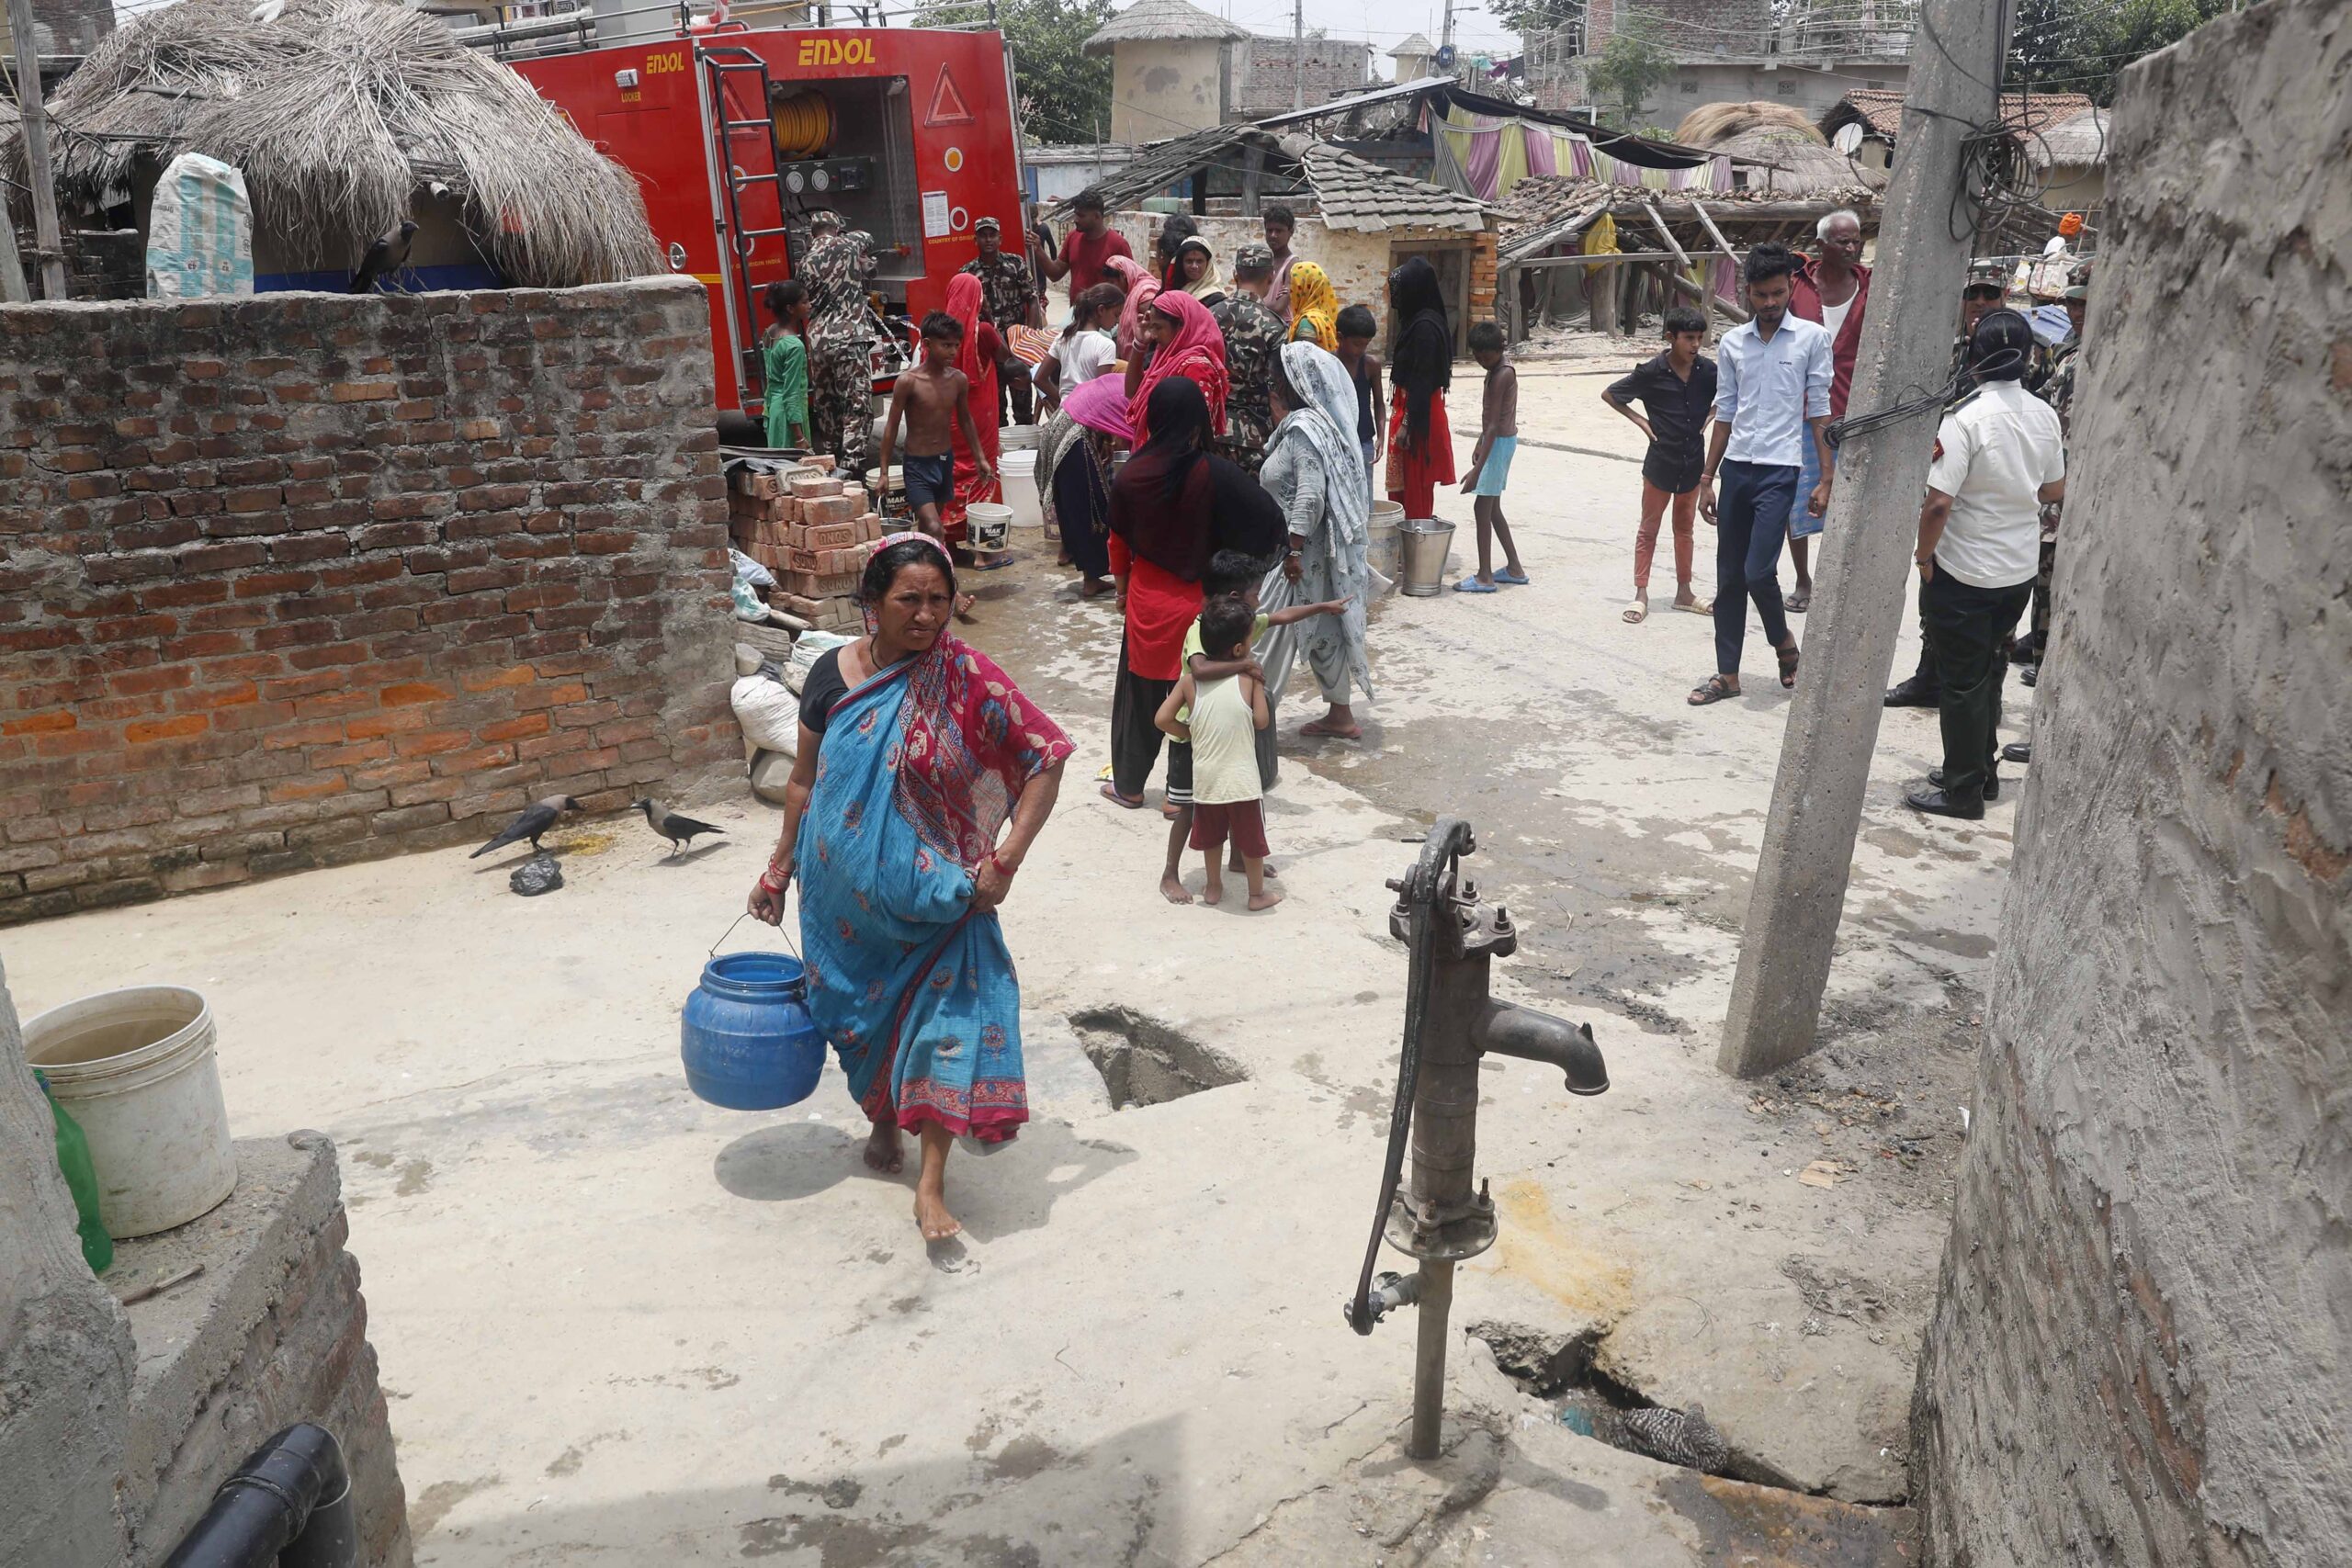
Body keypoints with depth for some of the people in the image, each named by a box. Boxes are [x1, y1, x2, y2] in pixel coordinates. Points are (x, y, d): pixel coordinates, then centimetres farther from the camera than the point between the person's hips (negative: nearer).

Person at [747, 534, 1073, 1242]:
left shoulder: (965, 677, -13)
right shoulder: (832, 674, -4)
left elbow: (1047, 754, -14)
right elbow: (804, 780, 8)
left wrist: (1006, 859, -17)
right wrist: (779, 868, 12)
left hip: (934, 890, -3)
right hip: (846, 893, 3)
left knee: (947, 1011, -8)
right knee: (862, 1012, 16)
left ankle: (931, 1184, 0)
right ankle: (883, 1119, 44)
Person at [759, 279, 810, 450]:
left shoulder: (770, 334, 6)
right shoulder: (794, 346, -19)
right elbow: (792, 394, -20)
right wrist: (800, 437, -20)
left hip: (773, 407, 9)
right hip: (789, 413, -9)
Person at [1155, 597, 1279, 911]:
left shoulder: (1190, 680, -2)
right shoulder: (1248, 678, -10)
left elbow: (1163, 719, -6)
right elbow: (1261, 721, -6)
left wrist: (1190, 734, 10)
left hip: (1205, 777, 3)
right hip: (1242, 779, -3)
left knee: (1212, 835, 23)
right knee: (1251, 838, 14)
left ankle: (1214, 888, 37)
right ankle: (1257, 894, 27)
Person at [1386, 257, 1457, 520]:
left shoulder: (1424, 326, -19)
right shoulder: (1418, 320, 11)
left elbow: (1422, 380, -21)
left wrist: (1407, 424, -21)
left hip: (1418, 414, -10)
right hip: (1408, 407, 10)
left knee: (1415, 487, -1)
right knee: (1404, 485, 16)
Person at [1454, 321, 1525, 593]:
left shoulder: (1502, 375, -22)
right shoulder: (1497, 368, 7)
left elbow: (1493, 425, -26)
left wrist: (1477, 469, -29)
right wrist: (1480, 446, 22)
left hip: (1500, 443, -10)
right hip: (1498, 440, 10)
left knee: (1482, 507, -6)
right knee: (1492, 508, 14)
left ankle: (1484, 577, -2)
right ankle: (1514, 569, 21)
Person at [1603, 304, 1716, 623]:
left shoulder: (1707, 370, -4)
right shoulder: (1651, 372, -13)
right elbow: (1609, 394, -3)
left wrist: (1710, 414, 1)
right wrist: (1640, 421, -7)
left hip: (1693, 461, 4)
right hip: (1660, 461, -4)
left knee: (1685, 528, 14)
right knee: (1649, 528, 4)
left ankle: (1684, 592, 24)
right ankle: (1641, 594, 9)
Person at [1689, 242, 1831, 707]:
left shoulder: (1811, 338, 0)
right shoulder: (1732, 343, 9)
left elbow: (1819, 411, -1)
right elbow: (1725, 415, 13)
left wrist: (1826, 478, -5)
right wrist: (1707, 480, 11)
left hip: (1779, 470, -4)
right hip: (1735, 467, 4)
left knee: (1758, 570, -13)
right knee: (1729, 577, 7)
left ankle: (1784, 642, 16)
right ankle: (1727, 673, 16)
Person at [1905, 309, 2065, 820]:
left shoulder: (1967, 418, -21)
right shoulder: (2045, 416, 0)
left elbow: (1938, 503, -25)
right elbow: (2054, 490, 12)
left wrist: (1924, 555, -11)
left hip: (1964, 572, -6)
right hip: (2021, 569, 6)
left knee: (1962, 682, 5)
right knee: (1988, 673, 20)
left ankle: (1963, 790, 14)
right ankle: (1983, 770, 33)